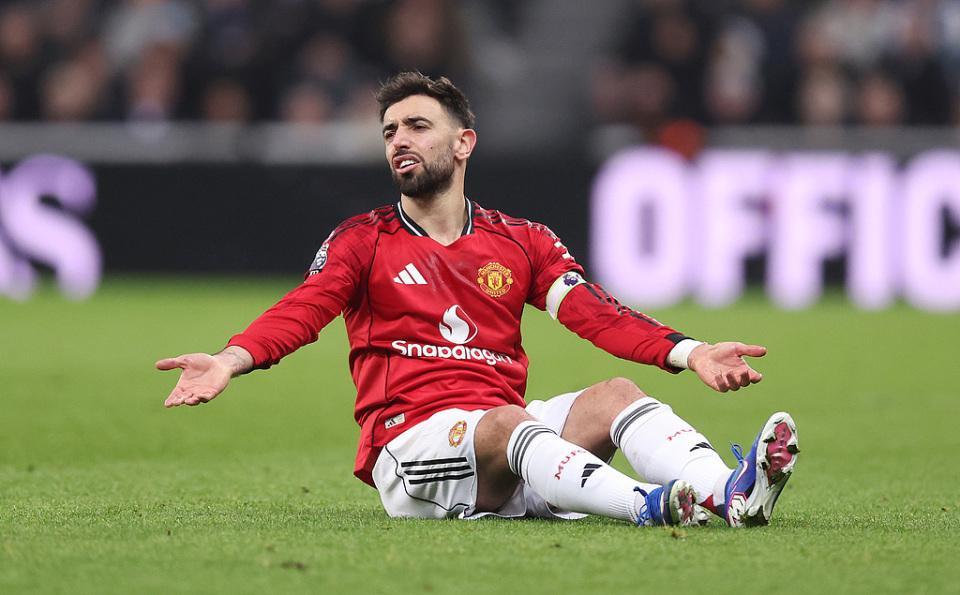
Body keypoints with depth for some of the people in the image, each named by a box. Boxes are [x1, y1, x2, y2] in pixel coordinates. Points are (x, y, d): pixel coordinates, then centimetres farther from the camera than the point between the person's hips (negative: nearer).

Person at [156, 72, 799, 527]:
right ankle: (649, 507, -59)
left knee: (616, 395, -20)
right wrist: (232, 359, -27)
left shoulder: (522, 241, 17)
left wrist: (689, 352, -15)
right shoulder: (363, 241, 11)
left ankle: (732, 494, -47)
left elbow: (595, 313, 3)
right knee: (506, 422, -33)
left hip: (511, 439, 4)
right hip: (410, 441, -4)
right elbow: (301, 312, -6)